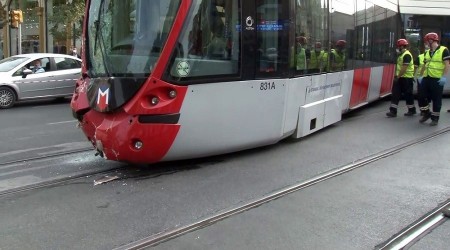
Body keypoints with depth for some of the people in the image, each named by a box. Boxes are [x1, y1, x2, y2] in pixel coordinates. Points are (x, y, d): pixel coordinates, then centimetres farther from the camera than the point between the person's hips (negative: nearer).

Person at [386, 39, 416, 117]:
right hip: (401, 78, 10)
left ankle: (412, 110, 19)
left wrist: (398, 77, -19)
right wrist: (397, 76, 15)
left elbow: (404, 68, -23)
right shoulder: (402, 55, 15)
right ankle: (393, 111, 1)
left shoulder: (406, 55, -17)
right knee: (395, 93, 2)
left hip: (406, 78, -10)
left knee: (408, 95, 3)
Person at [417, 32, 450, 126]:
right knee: (422, 96, 5)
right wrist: (421, 75, 18)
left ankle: (435, 118, 11)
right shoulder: (427, 52, 15)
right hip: (426, 78, 7)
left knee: (436, 99, 1)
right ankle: (426, 113, 24)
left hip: (437, 79, -7)